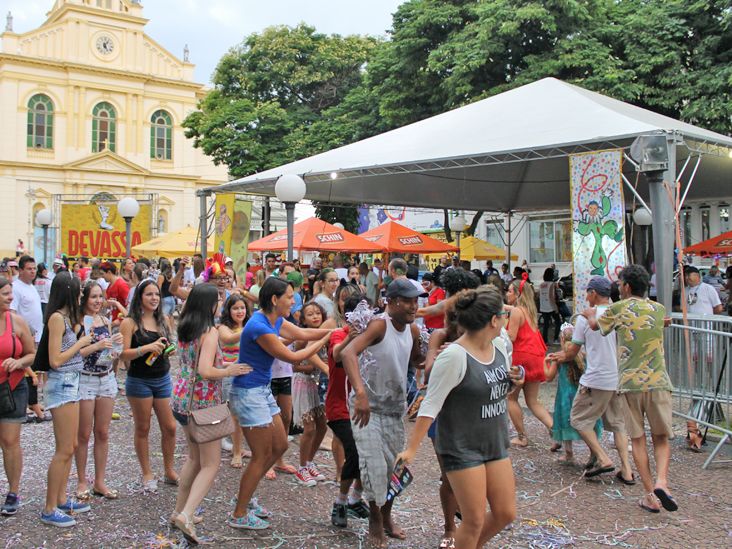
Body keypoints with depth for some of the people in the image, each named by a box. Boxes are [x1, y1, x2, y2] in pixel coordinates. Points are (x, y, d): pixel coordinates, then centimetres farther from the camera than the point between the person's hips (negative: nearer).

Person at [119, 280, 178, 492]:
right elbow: (123, 354, -16)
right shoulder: (130, 323, -9)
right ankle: (147, 474, 21)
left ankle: (169, 471, 21)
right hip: (139, 381, -4)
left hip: (163, 379, 5)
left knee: (170, 428, 5)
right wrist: (147, 348, -26)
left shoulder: (162, 321, 7)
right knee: (142, 429, 8)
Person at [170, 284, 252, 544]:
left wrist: (223, 364, 13)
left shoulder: (184, 329, 7)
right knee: (210, 465, 0)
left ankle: (179, 511, 29)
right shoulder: (210, 332, -17)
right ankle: (186, 515, -15)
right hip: (203, 402, -8)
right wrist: (229, 371, -11)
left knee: (194, 457, 23)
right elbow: (206, 371, -26)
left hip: (182, 399, 8)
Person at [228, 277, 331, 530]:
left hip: (262, 391, 10)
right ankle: (239, 515, 15)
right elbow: (292, 357, -19)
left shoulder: (274, 320, 3)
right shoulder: (260, 327, -25)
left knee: (280, 446, 16)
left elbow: (303, 333, 8)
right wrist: (325, 340, -11)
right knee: (262, 456, 0)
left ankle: (245, 496, 30)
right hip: (248, 393, -10)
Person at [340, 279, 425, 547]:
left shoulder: (413, 330, -3)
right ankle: (374, 518, 17)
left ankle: (386, 516, 33)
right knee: (374, 464, -7)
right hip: (367, 405, -6)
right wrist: (361, 393, -52)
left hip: (394, 407, 6)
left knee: (395, 465, 13)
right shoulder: (380, 325, -24)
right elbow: (348, 353, -40)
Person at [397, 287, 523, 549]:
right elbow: (430, 406, -19)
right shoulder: (454, 356, -20)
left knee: (505, 513, 12)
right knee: (474, 520, -1)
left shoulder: (498, 347, 3)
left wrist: (514, 380, -4)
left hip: (496, 444, 7)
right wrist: (411, 449, -21)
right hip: (462, 448, -7)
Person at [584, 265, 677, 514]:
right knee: (661, 438, 12)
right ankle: (661, 481, -11)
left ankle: (650, 495, 7)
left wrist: (590, 315, 42)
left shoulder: (618, 309, 2)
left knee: (638, 440, 8)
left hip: (630, 383, -1)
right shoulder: (660, 310, 9)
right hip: (658, 382, 2)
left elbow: (596, 325, 21)